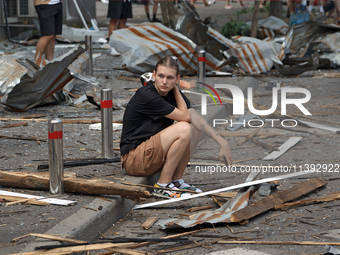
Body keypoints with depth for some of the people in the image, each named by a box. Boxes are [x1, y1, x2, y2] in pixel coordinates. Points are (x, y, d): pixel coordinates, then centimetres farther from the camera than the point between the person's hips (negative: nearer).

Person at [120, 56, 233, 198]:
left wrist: (222, 142, -13)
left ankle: (176, 181, 0)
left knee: (196, 128, -3)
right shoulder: (147, 95, -21)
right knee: (183, 129, -25)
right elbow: (185, 116, -17)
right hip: (133, 159, -8)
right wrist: (176, 90, -7)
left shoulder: (172, 93, 3)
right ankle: (163, 185, -14)